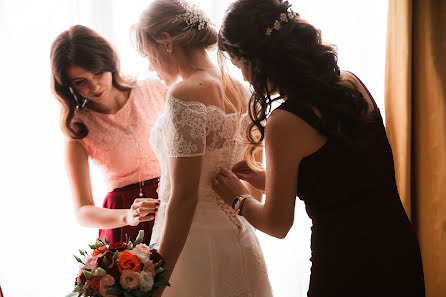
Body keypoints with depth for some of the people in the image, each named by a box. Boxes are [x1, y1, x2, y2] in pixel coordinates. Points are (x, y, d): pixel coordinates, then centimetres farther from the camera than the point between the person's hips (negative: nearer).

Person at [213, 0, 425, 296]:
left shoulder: (284, 123, -19)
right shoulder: (351, 84, 0)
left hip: (347, 272, -7)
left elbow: (277, 224, -8)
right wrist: (267, 179, 20)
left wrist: (239, 199, 11)